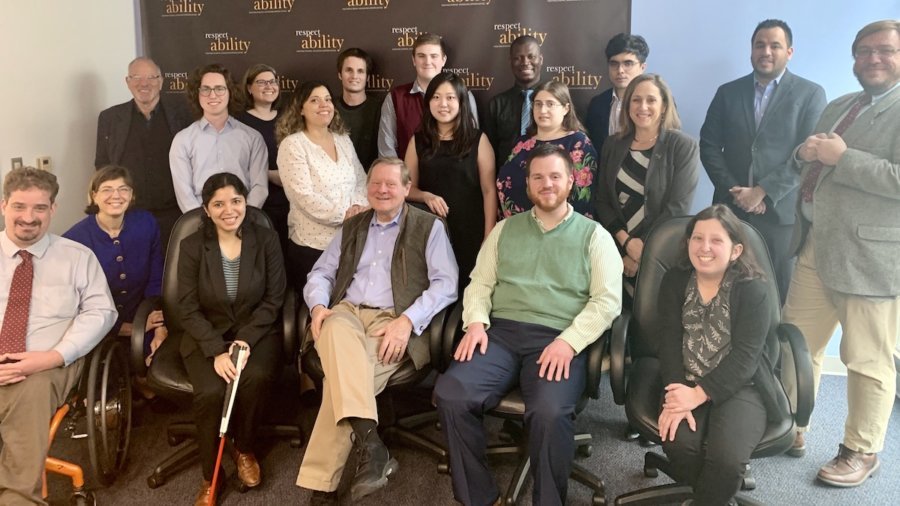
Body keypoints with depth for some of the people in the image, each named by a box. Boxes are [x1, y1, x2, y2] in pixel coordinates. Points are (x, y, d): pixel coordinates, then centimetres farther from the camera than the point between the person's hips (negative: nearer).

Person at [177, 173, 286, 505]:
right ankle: (210, 476, -2)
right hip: (207, 337, 0)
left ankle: (243, 449, 1)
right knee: (211, 392, -28)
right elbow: (189, 309, -6)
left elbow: (273, 300, -4)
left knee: (256, 377, -31)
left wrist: (245, 340, -17)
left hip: (256, 331, 0)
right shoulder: (192, 247, -4)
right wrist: (217, 351, -20)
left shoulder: (266, 240, -3)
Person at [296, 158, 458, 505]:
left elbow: (446, 285, -2)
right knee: (337, 331, -37)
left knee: (345, 371, -33)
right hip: (345, 312, 3)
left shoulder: (429, 227, 9)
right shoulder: (352, 227, 24)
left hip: (394, 322, -3)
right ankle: (369, 444, -44)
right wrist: (319, 306, -3)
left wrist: (407, 321, -18)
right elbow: (320, 274, 21)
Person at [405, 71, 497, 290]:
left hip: (470, 231, -2)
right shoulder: (418, 141, 7)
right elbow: (408, 188, 11)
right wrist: (426, 196, -11)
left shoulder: (478, 140, -1)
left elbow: (489, 190, -2)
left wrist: (489, 237, -8)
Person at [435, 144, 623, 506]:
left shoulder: (594, 235, 10)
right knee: (450, 394, -24)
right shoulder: (505, 229, 21)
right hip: (501, 333, 3)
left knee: (550, 412, -34)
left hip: (559, 340, -3)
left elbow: (607, 300, 0)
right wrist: (476, 322, -4)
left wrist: (568, 341, -15)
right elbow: (480, 283, 17)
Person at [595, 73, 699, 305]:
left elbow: (677, 207, -12)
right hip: (618, 253, 3)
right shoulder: (612, 145, 6)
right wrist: (626, 242, -12)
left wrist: (643, 251, -13)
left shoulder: (683, 146, -6)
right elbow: (601, 201, 2)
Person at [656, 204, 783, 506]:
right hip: (686, 384, 3)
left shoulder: (753, 289, -6)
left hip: (740, 387, -2)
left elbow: (745, 357, -13)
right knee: (678, 443, -25)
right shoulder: (674, 282, 5)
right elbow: (669, 342, -4)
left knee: (726, 458, -27)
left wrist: (698, 394, -22)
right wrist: (676, 396, -18)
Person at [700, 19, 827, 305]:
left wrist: (762, 192, -13)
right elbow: (709, 146, 5)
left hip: (781, 212, -2)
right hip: (731, 208, 2)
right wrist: (735, 191, -7)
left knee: (778, 295, 1)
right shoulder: (728, 92, 10)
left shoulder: (810, 94, 3)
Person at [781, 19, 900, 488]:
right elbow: (805, 164, 22)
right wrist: (805, 152, 0)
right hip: (815, 246, 8)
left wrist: (842, 158, -19)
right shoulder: (837, 107, 17)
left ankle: (861, 452, 22)